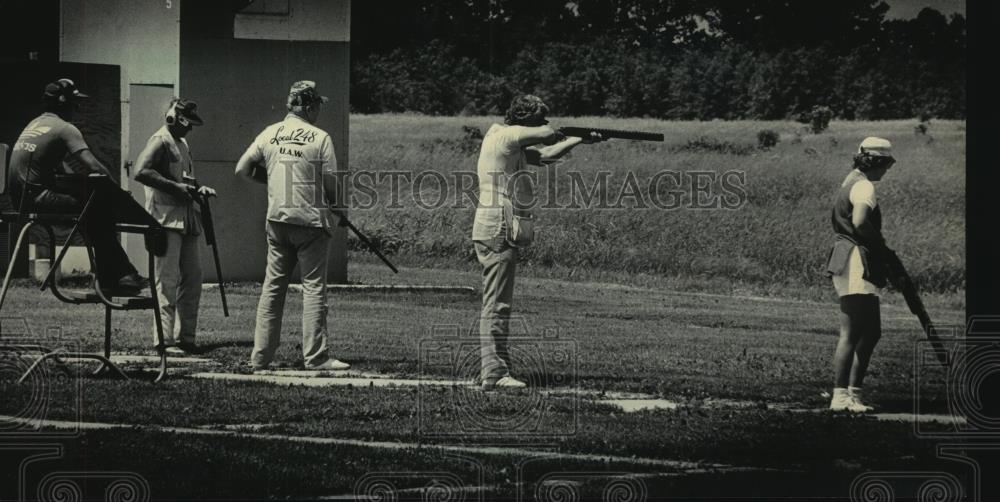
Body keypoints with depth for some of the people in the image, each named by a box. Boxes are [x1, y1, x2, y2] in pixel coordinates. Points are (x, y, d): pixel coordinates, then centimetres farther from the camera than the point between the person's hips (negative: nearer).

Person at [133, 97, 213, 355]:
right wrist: (175, 187, -20)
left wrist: (198, 189, 13)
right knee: (167, 280, -10)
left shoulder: (182, 143, 21)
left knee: (193, 276, 9)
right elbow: (141, 172, -20)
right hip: (166, 219, -9)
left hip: (186, 220, 9)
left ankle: (185, 336, 16)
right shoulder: (160, 141, -7)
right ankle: (165, 340, -10)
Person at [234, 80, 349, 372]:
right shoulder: (320, 138, -7)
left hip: (277, 219, 4)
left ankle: (260, 358, 9)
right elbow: (332, 184, -8)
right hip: (311, 220, -4)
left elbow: (241, 170, 7)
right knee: (313, 287, -1)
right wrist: (336, 207, 11)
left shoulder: (270, 134, 5)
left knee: (272, 287, 9)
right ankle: (315, 357, -4)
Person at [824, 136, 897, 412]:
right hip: (856, 264, -11)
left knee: (871, 332, 15)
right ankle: (841, 396, -11)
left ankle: (853, 392, 17)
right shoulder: (864, 186, -13)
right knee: (851, 333, -10)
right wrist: (879, 240, -13)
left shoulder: (850, 181, 18)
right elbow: (860, 222, -31)